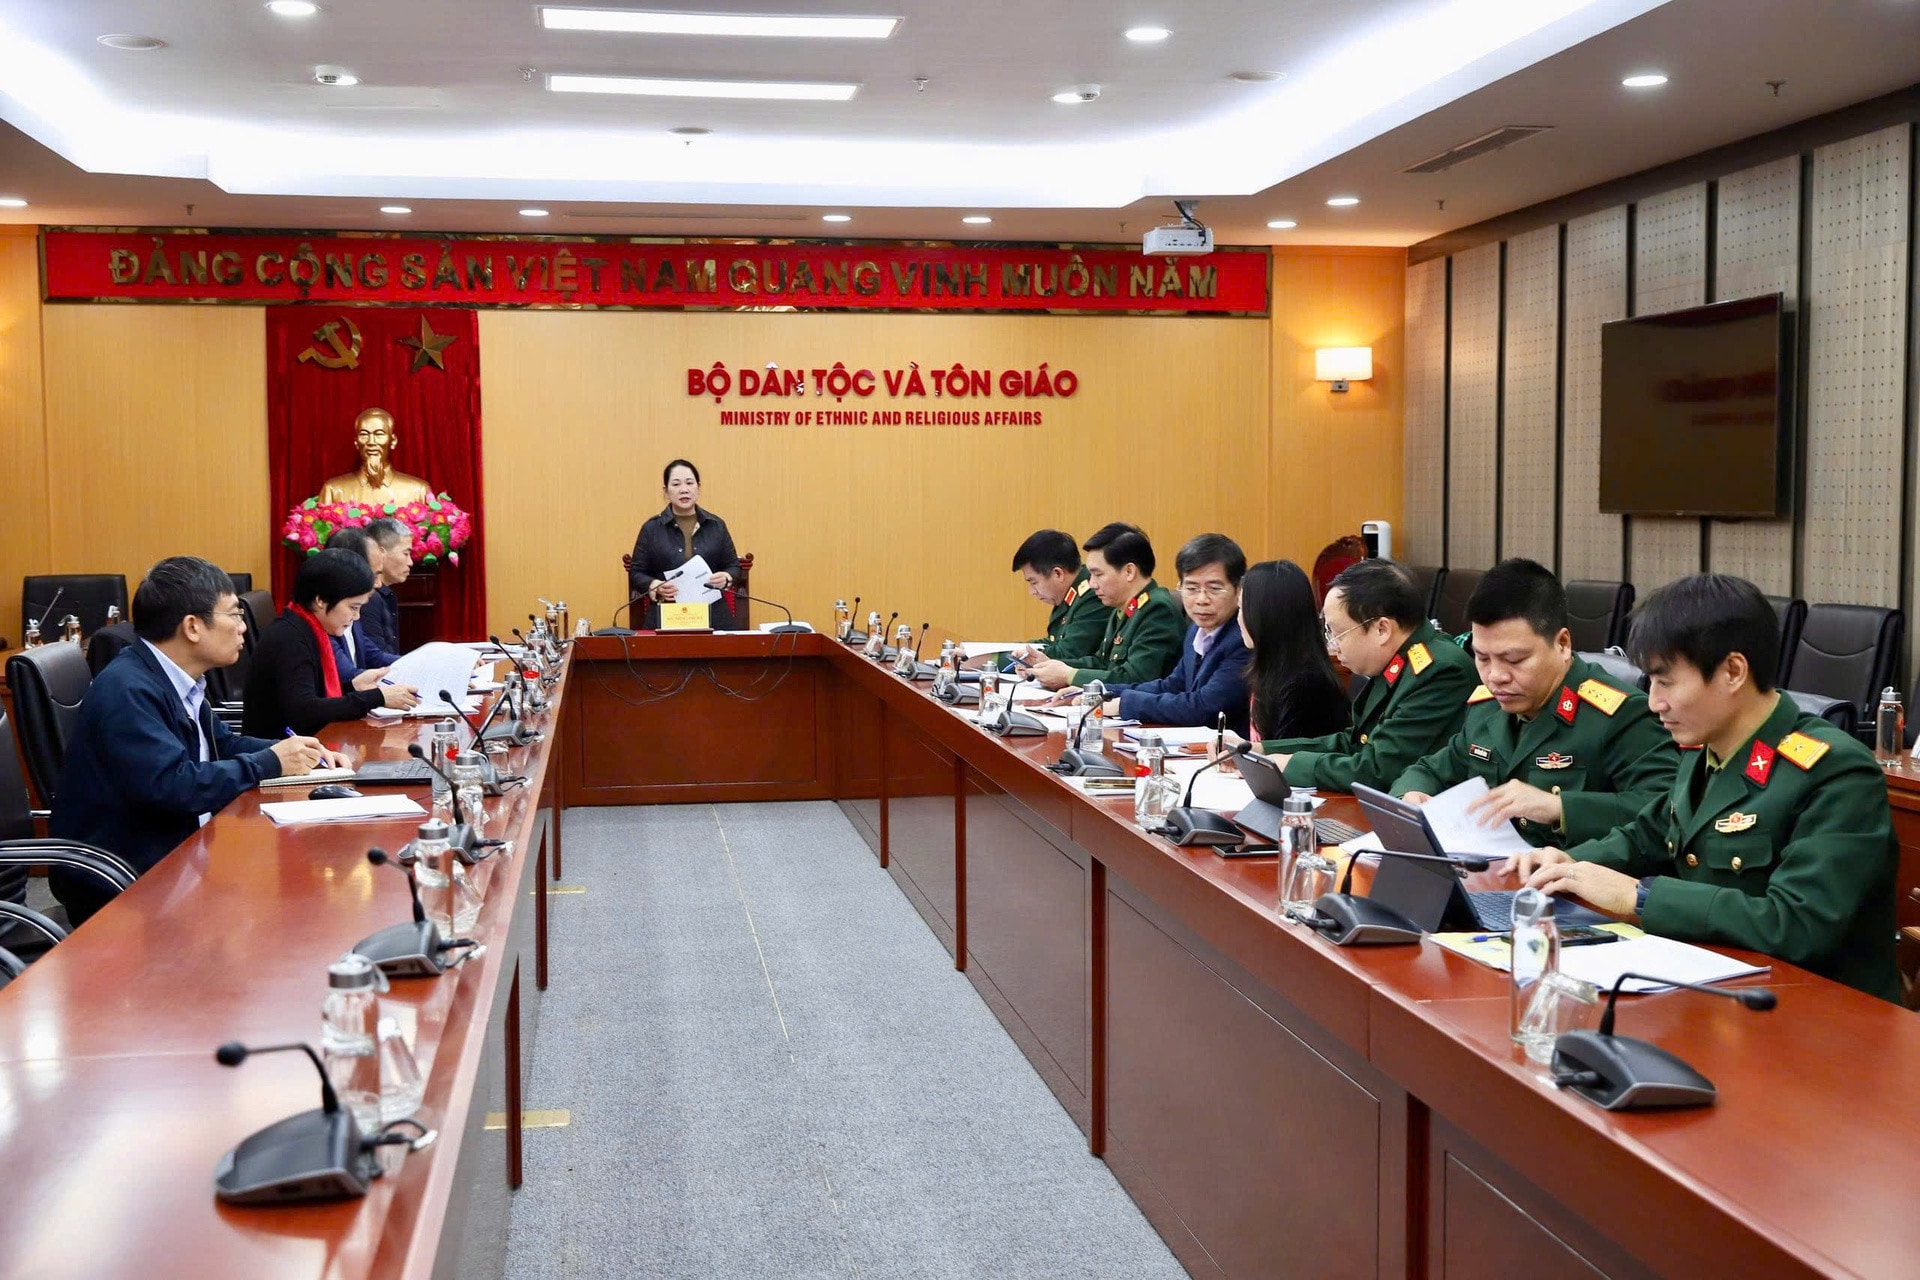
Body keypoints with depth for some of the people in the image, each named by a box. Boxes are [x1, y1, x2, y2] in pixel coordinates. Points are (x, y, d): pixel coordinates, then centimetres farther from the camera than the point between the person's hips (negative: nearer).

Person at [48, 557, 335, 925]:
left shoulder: (179, 679, 6)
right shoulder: (128, 690, -21)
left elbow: (221, 744, 20)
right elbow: (173, 787, -29)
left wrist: (289, 750, 1)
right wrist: (270, 763, -17)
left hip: (173, 856, 9)